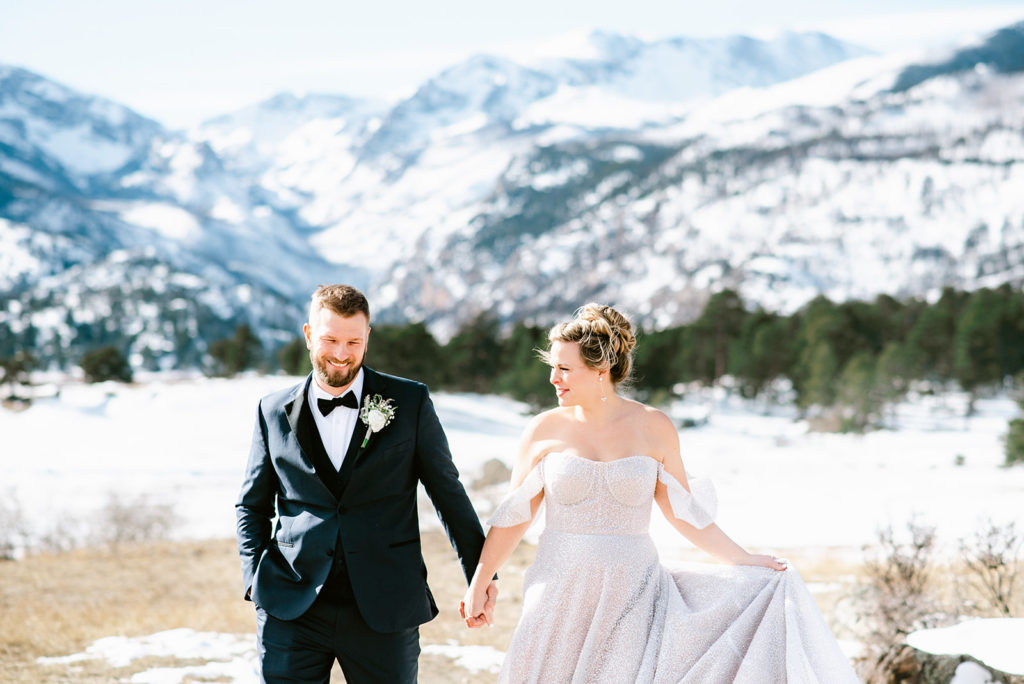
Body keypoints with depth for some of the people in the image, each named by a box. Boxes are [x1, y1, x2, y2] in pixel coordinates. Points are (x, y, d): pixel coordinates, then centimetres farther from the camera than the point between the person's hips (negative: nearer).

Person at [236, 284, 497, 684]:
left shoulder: (410, 403, 3)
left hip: (385, 612, -1)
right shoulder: (274, 412, 7)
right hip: (292, 612, 1)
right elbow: (252, 505, 15)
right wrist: (256, 577, 1)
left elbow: (448, 493, 8)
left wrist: (481, 575, 6)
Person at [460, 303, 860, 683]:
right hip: (561, 596, 1)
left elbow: (683, 512, 5)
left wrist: (744, 562, 2)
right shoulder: (545, 430, -1)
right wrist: (478, 585, 6)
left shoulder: (654, 428, -1)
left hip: (632, 595, -1)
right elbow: (514, 515, 5)